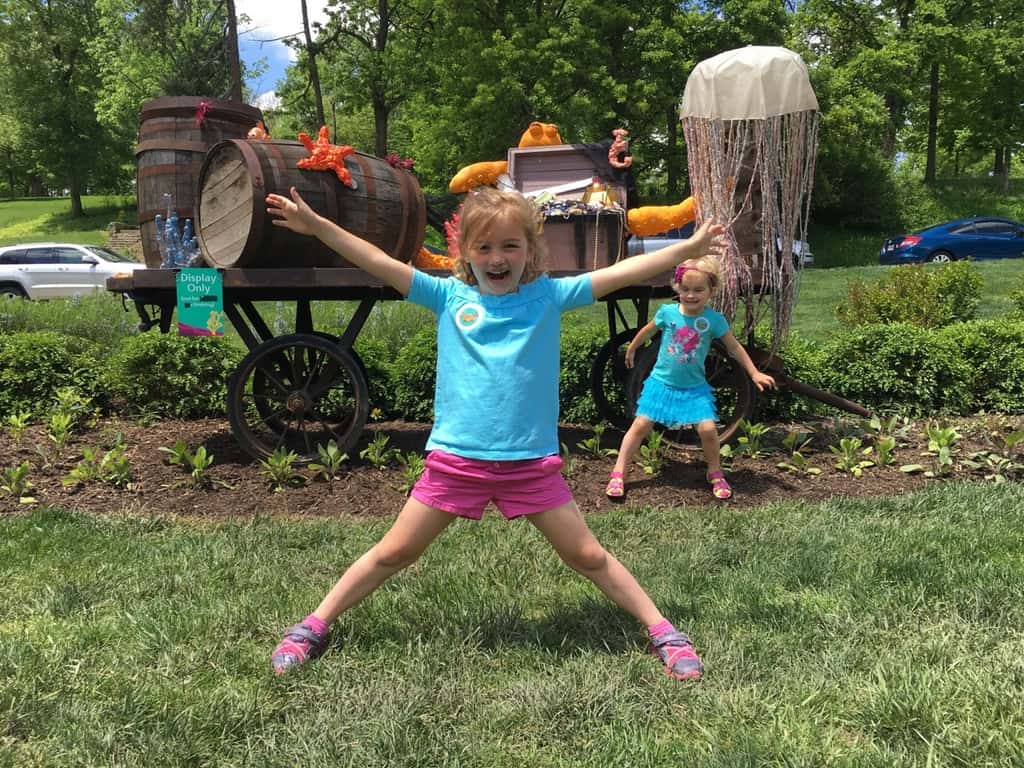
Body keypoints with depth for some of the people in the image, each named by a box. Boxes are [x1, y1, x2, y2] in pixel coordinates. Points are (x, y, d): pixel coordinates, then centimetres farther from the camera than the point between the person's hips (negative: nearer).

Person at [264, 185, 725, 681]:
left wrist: (689, 247, -5)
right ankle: (314, 627, 26)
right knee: (393, 552, 10)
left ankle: (661, 631, 25)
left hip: (532, 462, 0)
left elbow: (620, 273, -2)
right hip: (455, 458, 0)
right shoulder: (450, 296, 1)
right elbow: (379, 263, -2)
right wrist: (315, 225, -6)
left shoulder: (548, 296, 1)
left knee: (588, 556, 9)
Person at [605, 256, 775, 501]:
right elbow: (647, 331, 11)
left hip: (694, 388, 0)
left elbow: (734, 348, 2)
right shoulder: (667, 312, -9)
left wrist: (754, 374, 3)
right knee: (641, 425, -2)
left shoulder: (714, 320, -10)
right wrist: (631, 349, 25)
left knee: (708, 428, -11)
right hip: (662, 384, 0)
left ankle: (716, 474, 14)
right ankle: (618, 474, 8)